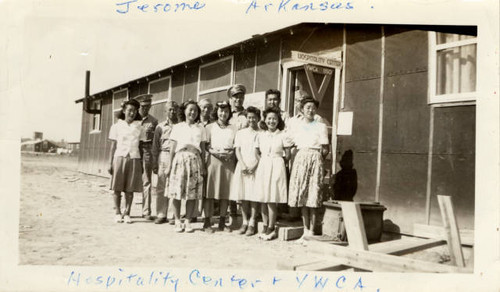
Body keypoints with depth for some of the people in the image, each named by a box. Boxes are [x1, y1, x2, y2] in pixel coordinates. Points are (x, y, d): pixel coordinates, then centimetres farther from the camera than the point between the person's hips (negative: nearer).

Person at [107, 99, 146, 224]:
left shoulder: (139, 127, 9)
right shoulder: (117, 126, 7)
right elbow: (113, 146, 7)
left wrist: (142, 164, 3)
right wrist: (110, 163, 1)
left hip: (134, 158, 0)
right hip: (119, 157, 0)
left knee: (130, 189, 1)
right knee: (117, 187, 0)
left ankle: (127, 213, 9)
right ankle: (118, 212, 11)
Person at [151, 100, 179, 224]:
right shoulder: (160, 126, 11)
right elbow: (155, 147, 10)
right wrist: (154, 164, 5)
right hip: (163, 156, 1)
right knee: (161, 187, 1)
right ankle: (161, 215, 9)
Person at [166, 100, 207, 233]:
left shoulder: (200, 128, 12)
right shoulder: (177, 127, 9)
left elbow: (203, 149, 11)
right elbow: (172, 148, 7)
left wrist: (203, 166, 5)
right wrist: (170, 165, 2)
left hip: (195, 160, 1)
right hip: (179, 159, -1)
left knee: (192, 193, 1)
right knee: (176, 192, -3)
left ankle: (188, 221, 11)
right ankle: (177, 221, 9)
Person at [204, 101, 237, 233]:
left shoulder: (233, 128, 14)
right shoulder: (210, 127, 11)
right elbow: (205, 145, 4)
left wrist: (231, 153, -9)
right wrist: (214, 152, -14)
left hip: (229, 162, 2)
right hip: (213, 160, -2)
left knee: (225, 193, 3)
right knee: (210, 192, -4)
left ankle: (222, 222, 12)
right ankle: (207, 221, 3)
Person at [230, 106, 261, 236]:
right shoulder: (240, 133, 13)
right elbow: (237, 150, 7)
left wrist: (255, 166, -12)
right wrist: (243, 165, -6)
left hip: (256, 167, -2)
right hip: (243, 166, 3)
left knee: (254, 195, -5)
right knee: (243, 196, 2)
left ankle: (252, 223, 0)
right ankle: (245, 222, 10)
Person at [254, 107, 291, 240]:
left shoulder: (282, 136, -1)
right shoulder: (260, 135, 9)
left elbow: (287, 155, 1)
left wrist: (277, 159, 4)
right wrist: (263, 160, 3)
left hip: (276, 167, -4)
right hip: (262, 167, 4)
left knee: (272, 199, -4)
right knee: (263, 199, 5)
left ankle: (271, 228, 6)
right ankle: (265, 226, 16)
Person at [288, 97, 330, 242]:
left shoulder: (321, 126, 4)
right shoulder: (297, 126, 13)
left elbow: (325, 150, 2)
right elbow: (295, 145, 13)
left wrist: (315, 158, -1)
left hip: (315, 159, -3)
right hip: (300, 159, 4)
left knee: (313, 197, -5)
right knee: (301, 196, 3)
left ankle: (311, 231, 0)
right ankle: (305, 230, 11)